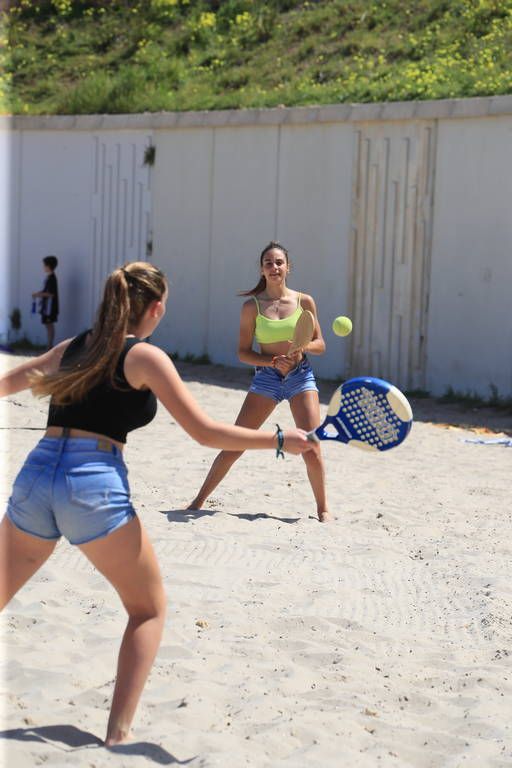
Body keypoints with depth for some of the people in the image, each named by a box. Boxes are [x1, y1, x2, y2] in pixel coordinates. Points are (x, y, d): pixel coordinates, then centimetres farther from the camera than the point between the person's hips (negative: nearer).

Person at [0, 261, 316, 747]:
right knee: (149, 610, 13)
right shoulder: (145, 357, 1)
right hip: (94, 487, -5)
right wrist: (281, 439, 2)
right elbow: (205, 432, -4)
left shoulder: (72, 348, 17)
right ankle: (118, 733, 5)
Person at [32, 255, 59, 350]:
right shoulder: (50, 277, 12)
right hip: (47, 306, 10)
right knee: (49, 326, 11)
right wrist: (39, 293, 8)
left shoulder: (51, 278, -17)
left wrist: (38, 294, -14)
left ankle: (50, 346, -4)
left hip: (50, 306, -10)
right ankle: (50, 346, 15)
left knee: (49, 325, -6)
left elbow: (51, 294, -21)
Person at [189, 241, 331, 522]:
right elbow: (243, 351, -1)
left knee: (311, 447, -8)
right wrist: (273, 361, -17)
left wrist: (303, 346, -18)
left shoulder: (304, 302, 0)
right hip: (266, 378, 0)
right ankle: (199, 500, 9)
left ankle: (323, 508, 11)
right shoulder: (252, 306, -3)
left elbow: (320, 345, 4)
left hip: (301, 376, 0)